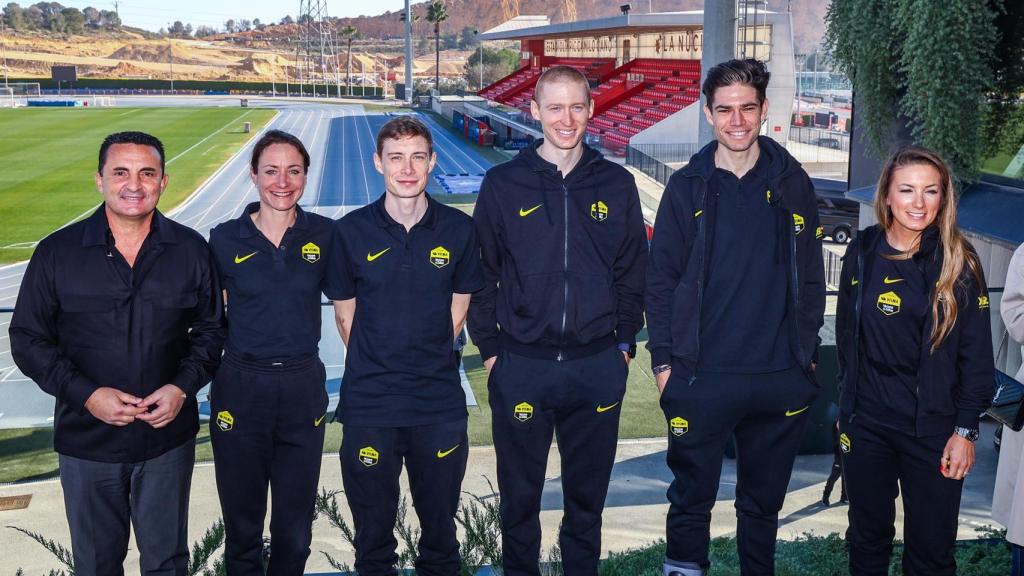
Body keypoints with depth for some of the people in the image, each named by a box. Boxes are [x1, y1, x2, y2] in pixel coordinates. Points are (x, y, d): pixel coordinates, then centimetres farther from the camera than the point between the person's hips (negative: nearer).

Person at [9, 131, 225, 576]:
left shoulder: (190, 250, -2)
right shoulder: (57, 252, -6)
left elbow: (210, 329, 6)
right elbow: (28, 339, -3)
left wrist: (183, 386, -11)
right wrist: (85, 394, -16)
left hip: (169, 437, 1)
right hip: (86, 440, 0)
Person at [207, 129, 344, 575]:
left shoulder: (324, 234, -3)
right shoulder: (226, 239, -4)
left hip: (303, 388, 1)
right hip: (240, 388, 0)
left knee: (295, 525, 14)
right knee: (242, 521, 15)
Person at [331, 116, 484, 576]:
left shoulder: (458, 230, -3)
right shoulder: (352, 231, -5)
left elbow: (458, 306, 7)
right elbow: (345, 313, 4)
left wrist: (429, 362, 5)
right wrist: (375, 368, 3)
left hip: (440, 404, 1)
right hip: (369, 404, 0)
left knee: (440, 519, 17)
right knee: (373, 524, 14)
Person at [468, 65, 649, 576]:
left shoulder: (617, 185, 3)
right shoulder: (503, 184, -2)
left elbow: (632, 273, 8)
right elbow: (482, 275, 1)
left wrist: (624, 343, 5)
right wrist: (489, 349, -1)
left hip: (598, 367, 1)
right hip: (521, 366, -1)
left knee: (587, 496, 15)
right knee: (519, 497, 12)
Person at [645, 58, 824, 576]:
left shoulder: (792, 184, 4)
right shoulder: (687, 187, 0)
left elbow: (811, 278, 9)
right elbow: (661, 279, 1)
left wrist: (807, 352, 6)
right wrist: (663, 360, -4)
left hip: (780, 379, 2)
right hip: (701, 378, -1)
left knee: (763, 502, 15)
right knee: (691, 498, 6)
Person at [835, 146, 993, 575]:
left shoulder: (958, 261, -7)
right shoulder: (863, 251, 0)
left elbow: (976, 353, -5)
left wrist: (966, 429, -8)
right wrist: (847, 404, 11)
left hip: (933, 426, -2)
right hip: (866, 423, 3)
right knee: (867, 536, 16)